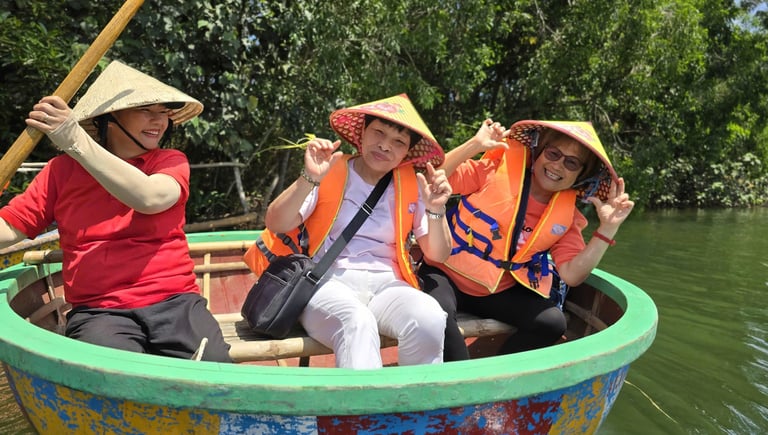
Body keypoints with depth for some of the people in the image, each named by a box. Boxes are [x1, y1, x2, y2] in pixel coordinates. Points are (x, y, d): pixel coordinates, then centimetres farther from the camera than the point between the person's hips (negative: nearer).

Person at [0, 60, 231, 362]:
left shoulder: (171, 161, 8)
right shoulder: (63, 169, 12)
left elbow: (150, 198, -14)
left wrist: (77, 142, -20)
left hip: (175, 302, 0)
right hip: (97, 311, 1)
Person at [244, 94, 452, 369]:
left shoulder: (412, 186, 12)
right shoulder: (330, 173, 4)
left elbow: (438, 255, 10)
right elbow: (276, 225, -5)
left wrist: (436, 210, -8)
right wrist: (309, 179, -19)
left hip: (386, 285, 3)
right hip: (328, 283, -2)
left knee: (429, 318, -30)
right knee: (356, 324, -37)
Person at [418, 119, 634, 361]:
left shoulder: (565, 217, 2)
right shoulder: (498, 168, -9)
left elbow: (571, 275, -6)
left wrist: (608, 228, -12)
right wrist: (474, 145, -25)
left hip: (500, 293, 4)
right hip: (446, 275, -4)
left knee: (553, 322, -17)